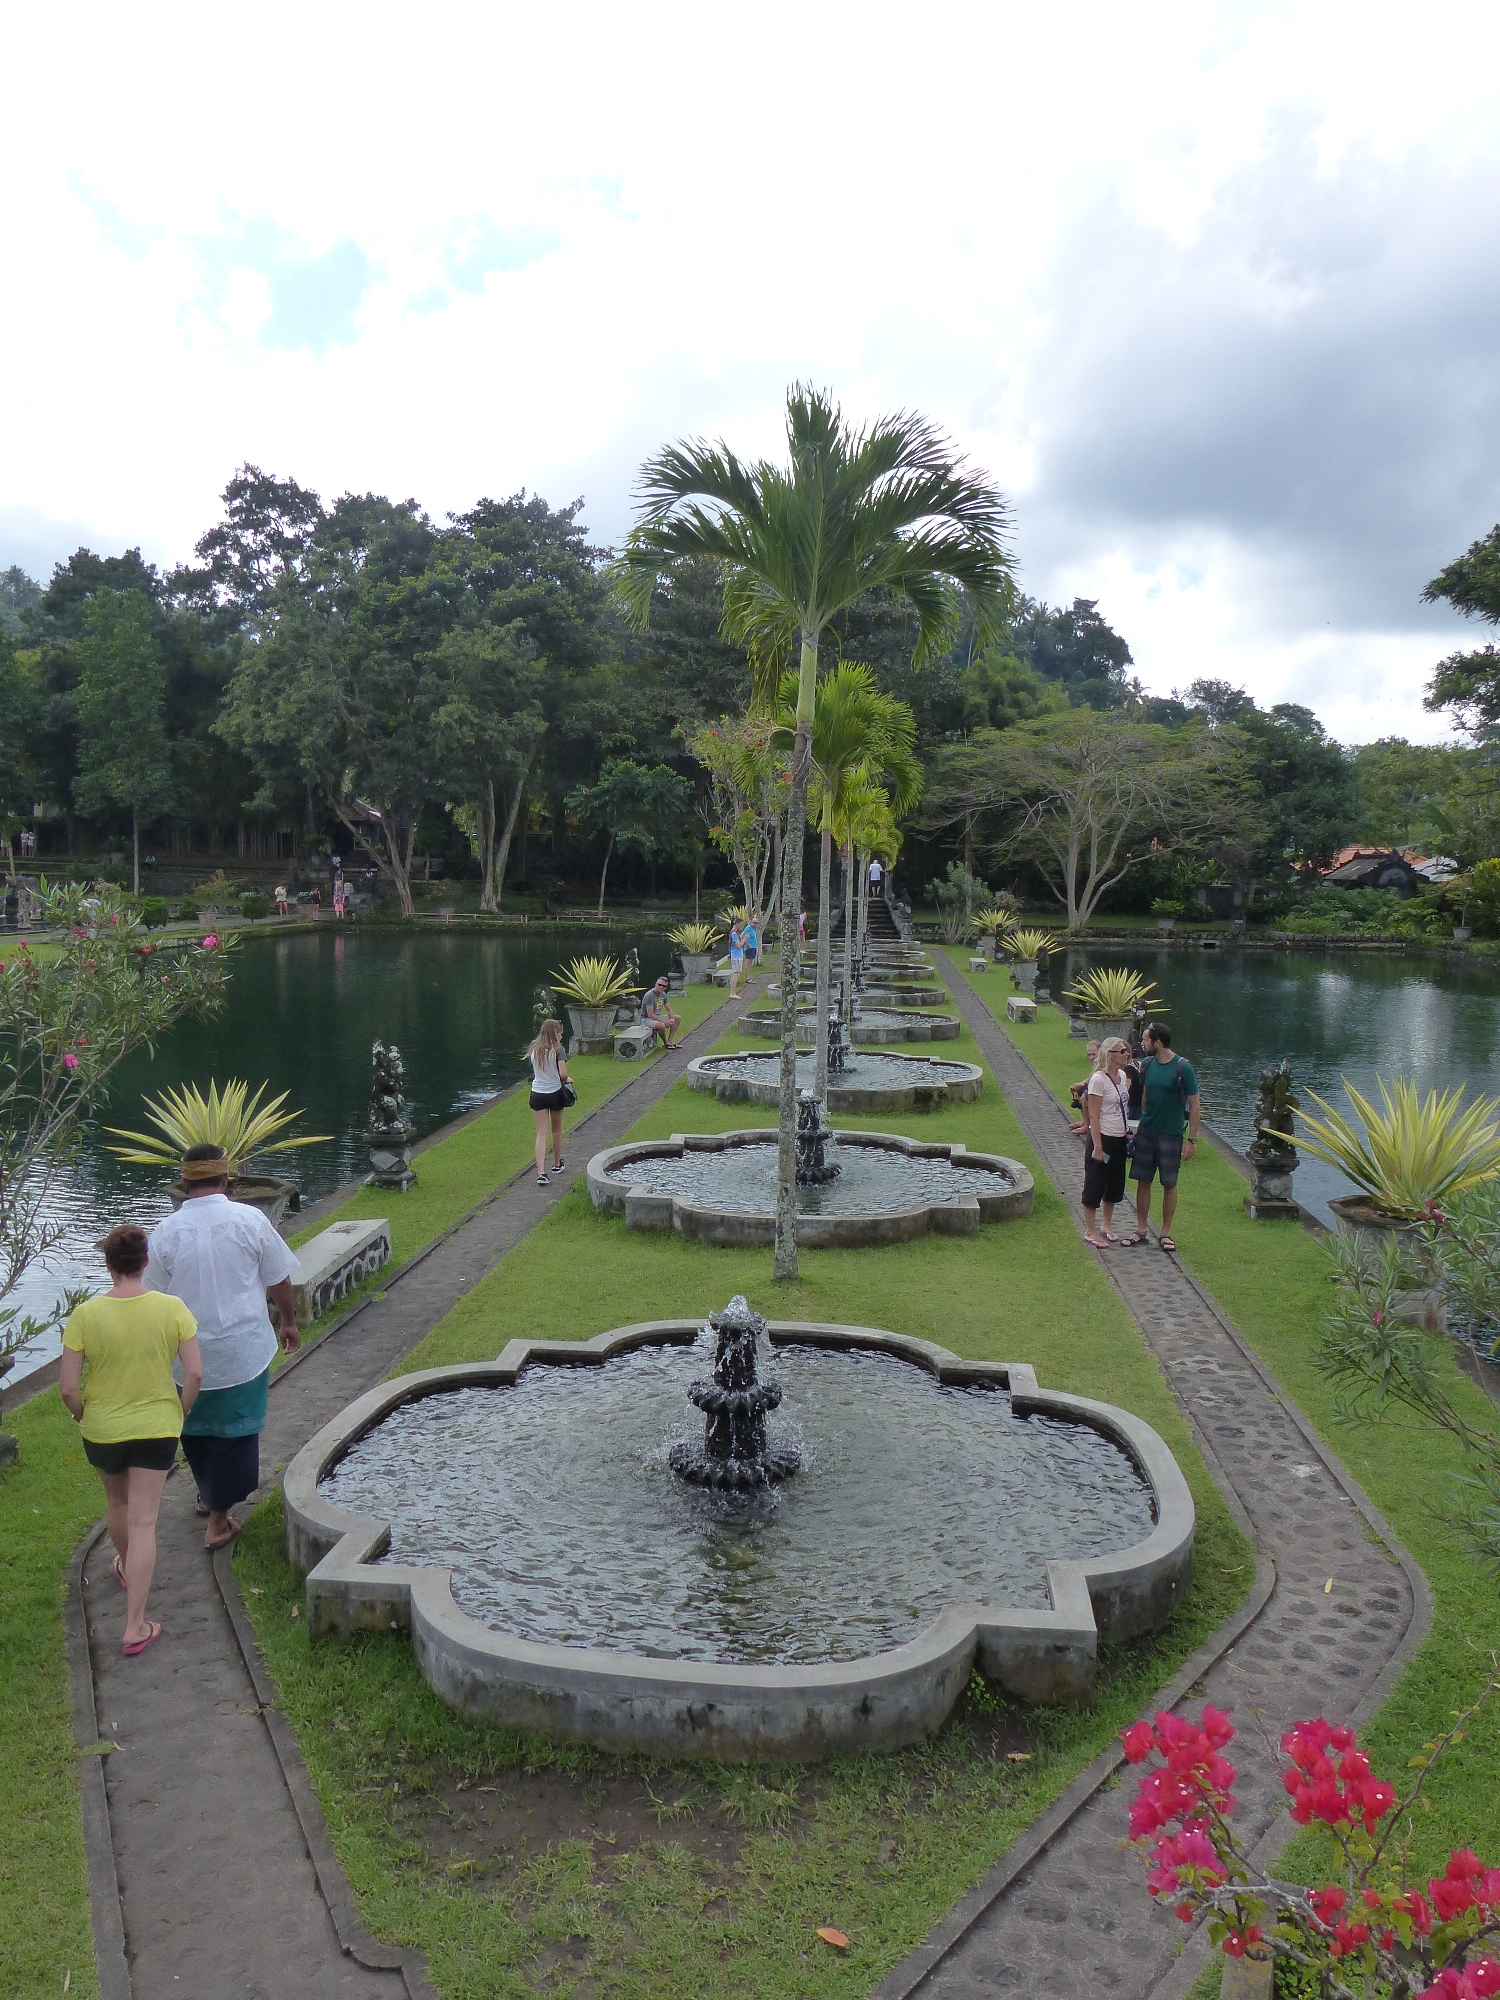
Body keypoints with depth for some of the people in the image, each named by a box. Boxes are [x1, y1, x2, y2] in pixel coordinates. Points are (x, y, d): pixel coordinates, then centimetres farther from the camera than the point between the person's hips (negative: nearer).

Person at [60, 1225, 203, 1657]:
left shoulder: (84, 1315, -17)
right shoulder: (172, 1309, -15)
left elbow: (68, 1387, -14)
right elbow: (195, 1373, -13)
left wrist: (82, 1415, 7)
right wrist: (181, 1412, 6)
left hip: (102, 1430, 1)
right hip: (157, 1428, -1)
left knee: (117, 1503, 28)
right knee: (143, 1522, 6)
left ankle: (126, 1568, 54)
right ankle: (135, 1628, 7)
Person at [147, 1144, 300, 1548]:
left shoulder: (166, 1231, -7)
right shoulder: (249, 1219, -11)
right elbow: (278, 1280, -3)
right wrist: (289, 1321, 14)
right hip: (243, 1348, -2)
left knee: (195, 1427, 23)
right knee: (235, 1430, 9)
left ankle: (209, 1495, 41)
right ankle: (218, 1520, 13)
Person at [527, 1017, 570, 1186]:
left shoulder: (533, 1050, 2)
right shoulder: (557, 1050, -13)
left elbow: (533, 1071, 9)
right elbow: (563, 1074, -21)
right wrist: (565, 1080, 0)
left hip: (537, 1094, 2)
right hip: (555, 1093, -2)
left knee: (541, 1134, 1)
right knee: (557, 1130, 20)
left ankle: (541, 1173, -10)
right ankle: (557, 1164, 37)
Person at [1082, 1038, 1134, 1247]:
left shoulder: (1122, 1076, 7)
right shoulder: (1098, 1079, -16)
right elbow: (1094, 1116, -17)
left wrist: (1127, 1133, 14)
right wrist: (1097, 1147, -19)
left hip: (1120, 1139, 8)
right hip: (1103, 1137, -8)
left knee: (1115, 1184, 16)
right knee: (1095, 1185, 2)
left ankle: (1107, 1226, 31)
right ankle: (1090, 1231, 11)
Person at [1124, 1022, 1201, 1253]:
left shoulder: (1183, 1068, -13)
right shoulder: (1147, 1064, 2)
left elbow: (1195, 1105, -10)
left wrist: (1192, 1140, -12)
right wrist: (1142, 1123, 13)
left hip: (1171, 1135, -4)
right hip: (1146, 1132, 4)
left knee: (1169, 1184, 5)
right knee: (1143, 1181, 7)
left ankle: (1165, 1233, 17)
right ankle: (1141, 1230, 16)